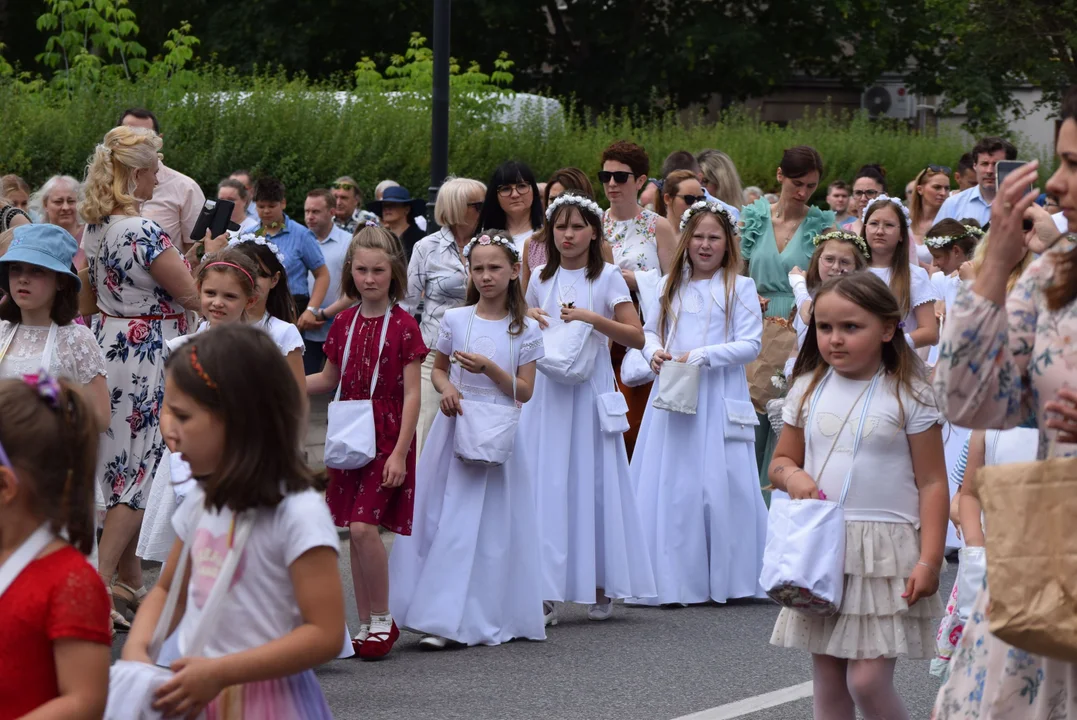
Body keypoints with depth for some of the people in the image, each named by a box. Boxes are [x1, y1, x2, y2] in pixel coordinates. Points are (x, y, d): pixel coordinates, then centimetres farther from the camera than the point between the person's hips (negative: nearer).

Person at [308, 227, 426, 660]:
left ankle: (382, 620, -4)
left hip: (387, 438, -6)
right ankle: (365, 624, 14)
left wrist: (400, 452, -15)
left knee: (363, 526, -16)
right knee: (356, 531, 6)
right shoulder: (344, 324, 9)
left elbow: (411, 394, -9)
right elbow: (329, 380, 20)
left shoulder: (403, 326, -7)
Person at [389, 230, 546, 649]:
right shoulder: (455, 320, 3)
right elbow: (438, 368, 15)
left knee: (492, 525, -3)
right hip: (457, 425, 1)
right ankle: (440, 618, 1)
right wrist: (446, 388, -6)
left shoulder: (525, 330, 0)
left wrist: (489, 368, -16)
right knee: (444, 518, -2)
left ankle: (484, 617, 0)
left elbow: (525, 392, -2)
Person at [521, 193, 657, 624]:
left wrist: (593, 318, -17)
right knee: (546, 486, -3)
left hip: (590, 390, -3)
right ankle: (546, 592, -3)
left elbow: (636, 337, -6)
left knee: (593, 483, -2)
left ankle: (601, 588, 6)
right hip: (547, 391, 3)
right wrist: (528, 318, 3)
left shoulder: (608, 278, -1)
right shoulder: (541, 280, 10)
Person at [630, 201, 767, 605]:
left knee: (719, 483, -6)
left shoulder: (740, 287, 0)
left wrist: (701, 356, -15)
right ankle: (673, 578, 6)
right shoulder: (671, 285, 14)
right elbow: (650, 330, 20)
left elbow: (750, 344, -6)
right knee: (670, 484, 1)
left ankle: (725, 577, 2)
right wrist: (654, 353, -2)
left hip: (718, 395, -4)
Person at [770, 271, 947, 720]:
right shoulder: (807, 390, 8)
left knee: (868, 682, -11)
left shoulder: (909, 397, -5)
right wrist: (793, 476, -7)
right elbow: (781, 461, 18)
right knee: (827, 682, 8)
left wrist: (929, 560, -12)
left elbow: (932, 483, -5)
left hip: (884, 553, -5)